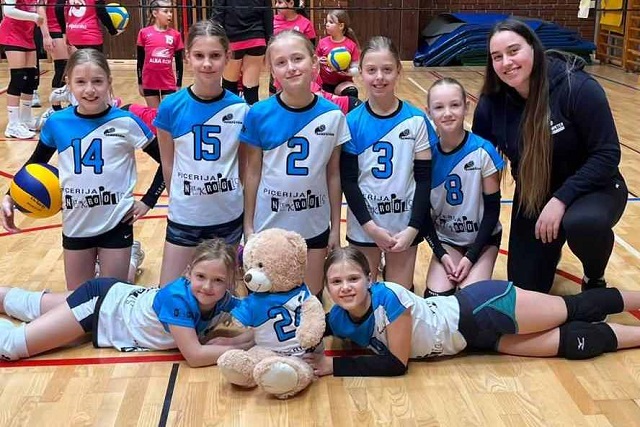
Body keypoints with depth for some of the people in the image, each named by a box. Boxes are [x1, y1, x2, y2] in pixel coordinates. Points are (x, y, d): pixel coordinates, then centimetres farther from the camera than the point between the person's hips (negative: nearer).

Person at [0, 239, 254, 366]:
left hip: (117, 298, 6)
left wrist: (232, 340, -32)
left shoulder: (223, 302, -20)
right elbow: (194, 356, -40)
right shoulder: (178, 297, -38)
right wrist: (241, 347, -34)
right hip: (100, 303, -6)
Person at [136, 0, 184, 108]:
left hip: (169, 83, 0)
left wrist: (179, 85, 0)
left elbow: (179, 62, 3)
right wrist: (140, 83, 4)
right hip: (149, 82, 0)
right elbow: (140, 60, 3)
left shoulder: (175, 35, -1)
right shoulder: (144, 33, -2)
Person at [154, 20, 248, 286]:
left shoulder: (240, 109, -7)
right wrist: (180, 200, 7)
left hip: (228, 217, 1)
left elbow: (245, 164, 3)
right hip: (184, 218, -1)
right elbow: (167, 164, 2)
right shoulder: (171, 107, -9)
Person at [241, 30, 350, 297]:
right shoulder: (259, 115, -11)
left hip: (314, 226, 1)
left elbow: (333, 174, -1)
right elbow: (253, 173, -3)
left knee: (311, 299, 14)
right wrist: (248, 225, 0)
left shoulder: (333, 115, -8)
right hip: (269, 224, -1)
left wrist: (336, 226, 2)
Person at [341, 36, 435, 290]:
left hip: (404, 225, 0)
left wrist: (413, 228, -10)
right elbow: (347, 180, -6)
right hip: (363, 227, 0)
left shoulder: (416, 120, -4)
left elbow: (424, 179, -3)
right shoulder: (352, 122, -6)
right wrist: (371, 226, -13)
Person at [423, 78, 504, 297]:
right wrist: (441, 254, -12)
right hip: (446, 240, 2)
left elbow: (493, 209, -10)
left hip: (482, 239, -1)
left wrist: (471, 256, -14)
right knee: (436, 298, -18)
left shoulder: (483, 151, -17)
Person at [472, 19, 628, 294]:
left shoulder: (577, 87, -24)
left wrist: (561, 199, -30)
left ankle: (594, 281, -5)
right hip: (532, 197, 4)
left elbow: (607, 154, -20)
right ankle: (549, 249, 38)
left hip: (592, 188, -3)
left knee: (581, 223, -39)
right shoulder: (492, 104, -13)